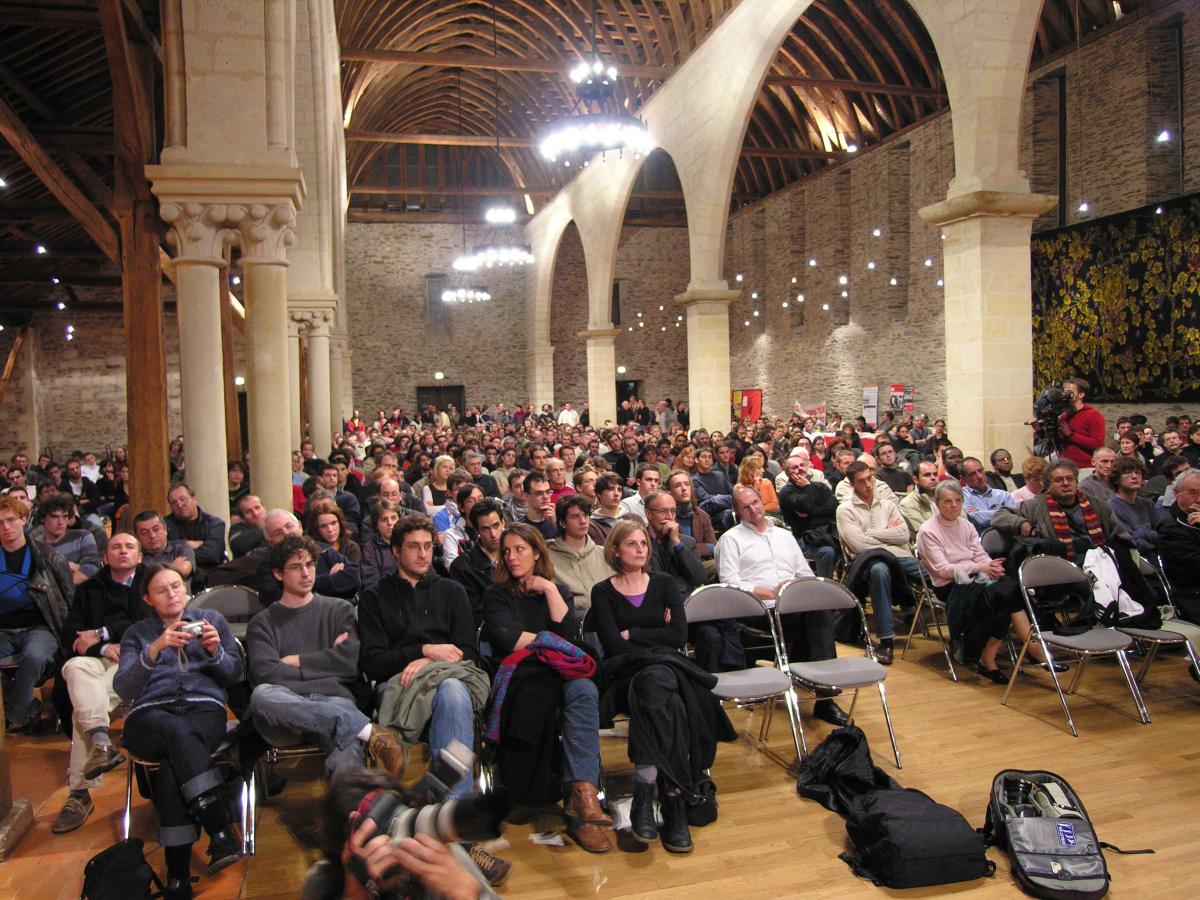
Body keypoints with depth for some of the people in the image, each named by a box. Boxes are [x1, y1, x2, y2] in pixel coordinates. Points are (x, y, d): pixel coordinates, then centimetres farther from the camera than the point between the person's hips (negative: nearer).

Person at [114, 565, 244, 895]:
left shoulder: (212, 619, 22)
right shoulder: (136, 633, 22)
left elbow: (236, 675, 16)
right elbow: (123, 688, 3)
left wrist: (216, 652, -5)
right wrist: (154, 649, -14)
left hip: (204, 709, 0)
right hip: (150, 715, 0)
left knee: (173, 756, -34)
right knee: (177, 732, -37)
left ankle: (178, 873, -36)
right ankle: (221, 830, -42)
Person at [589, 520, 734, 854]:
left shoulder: (664, 585, 17)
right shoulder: (603, 592, 11)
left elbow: (679, 636, 2)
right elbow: (612, 645, -4)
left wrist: (632, 634, 0)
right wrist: (656, 634, -3)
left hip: (667, 667, 2)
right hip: (625, 674, -2)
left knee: (655, 684, -36)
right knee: (667, 701, -36)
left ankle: (645, 796, -34)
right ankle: (674, 801, -34)